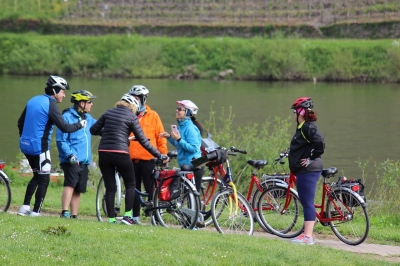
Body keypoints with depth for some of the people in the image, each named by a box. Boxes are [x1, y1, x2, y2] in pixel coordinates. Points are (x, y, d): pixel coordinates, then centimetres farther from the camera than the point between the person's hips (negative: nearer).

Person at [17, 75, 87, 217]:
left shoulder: (33, 100, 11)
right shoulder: (50, 105, -14)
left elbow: (20, 122, 19)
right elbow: (64, 127, -20)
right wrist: (80, 125, -5)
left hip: (26, 145, 8)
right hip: (39, 147, -8)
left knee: (37, 176, 20)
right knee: (44, 179, 2)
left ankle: (25, 207, 15)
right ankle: (36, 212, 1)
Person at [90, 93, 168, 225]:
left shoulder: (108, 113, 11)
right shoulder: (131, 117, -1)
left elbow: (93, 130, 15)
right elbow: (143, 141, -2)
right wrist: (159, 155, 3)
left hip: (103, 153, 4)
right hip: (120, 154, -4)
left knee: (110, 187, 11)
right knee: (130, 185, 12)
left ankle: (111, 218, 7)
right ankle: (127, 215, 1)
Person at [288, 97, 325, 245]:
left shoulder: (308, 127, -15)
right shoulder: (302, 127, 16)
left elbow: (320, 143, -27)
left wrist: (311, 158, -18)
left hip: (309, 171, -11)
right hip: (303, 171, 11)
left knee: (308, 202, -9)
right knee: (305, 203, 12)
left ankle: (308, 236, -8)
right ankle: (307, 234, 17)